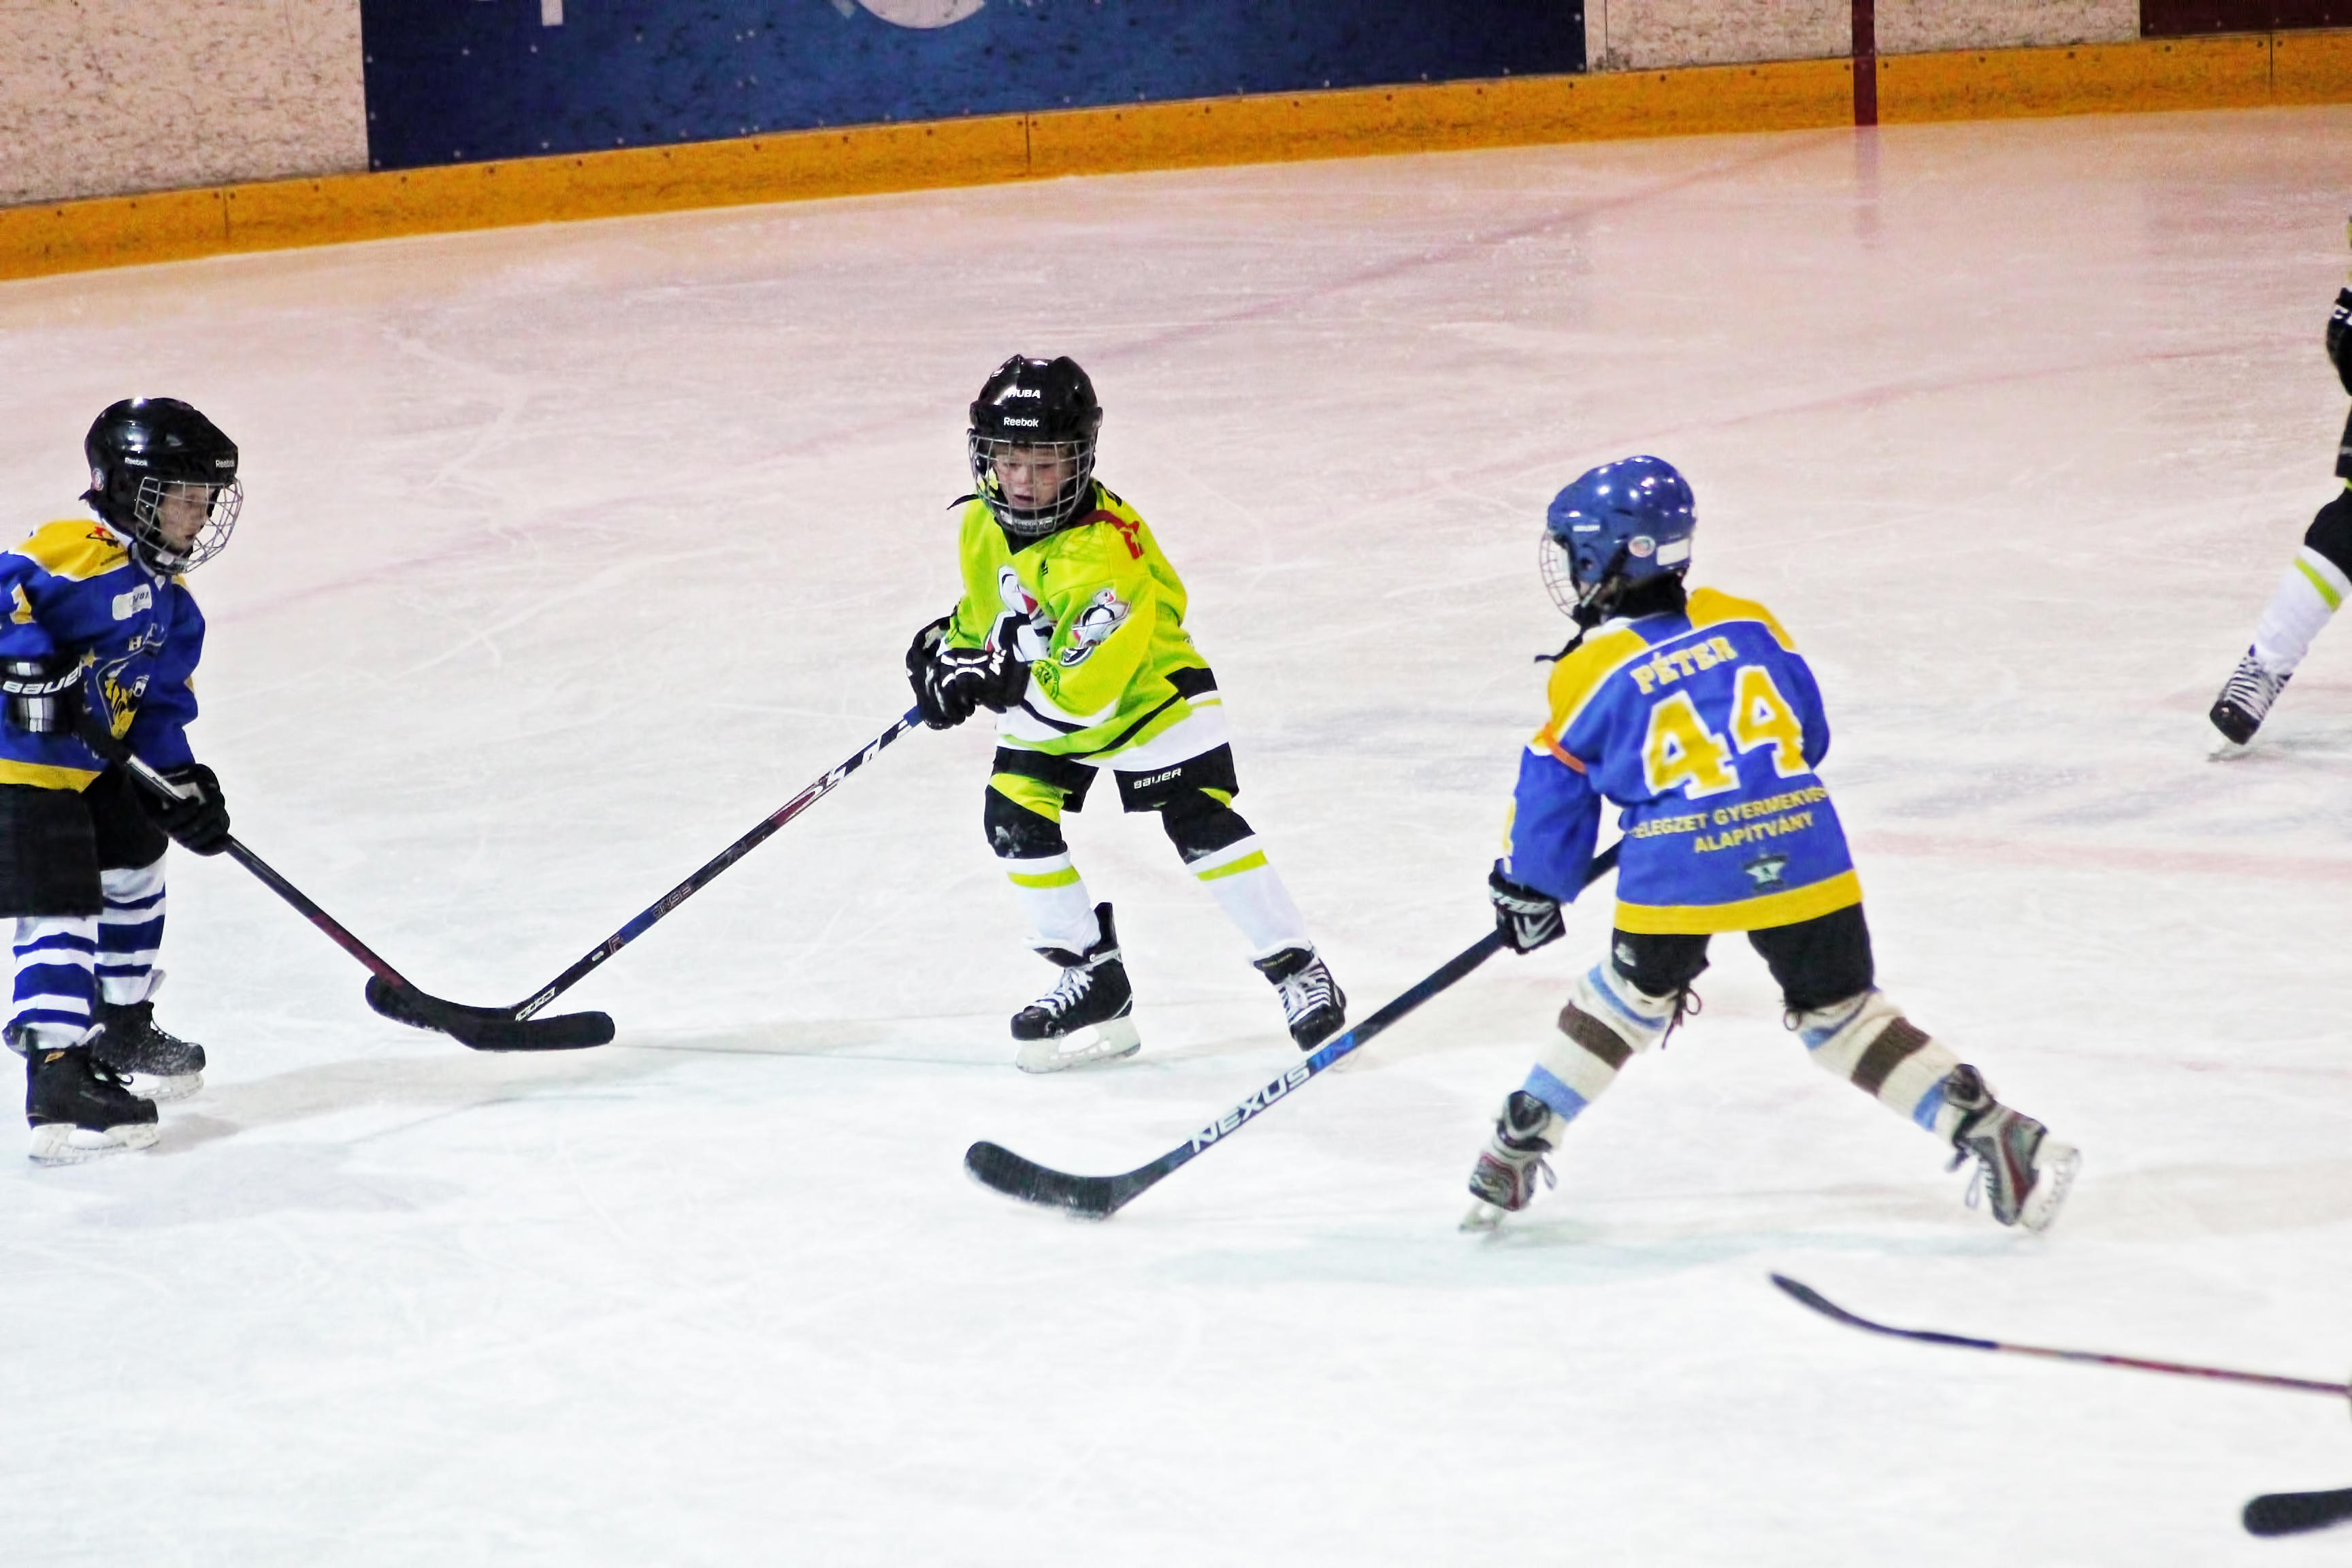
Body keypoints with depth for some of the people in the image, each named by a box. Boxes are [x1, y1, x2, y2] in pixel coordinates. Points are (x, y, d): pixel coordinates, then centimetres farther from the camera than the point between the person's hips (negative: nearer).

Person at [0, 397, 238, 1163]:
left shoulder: (170, 606, 11)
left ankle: (122, 1031, 43)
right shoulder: (82, 558, -21)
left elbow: (159, 711, 13)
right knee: (62, 909, -14)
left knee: (133, 870, 25)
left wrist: (180, 780, -2)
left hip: (89, 767, 11)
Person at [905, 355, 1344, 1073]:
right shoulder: (984, 522, -9)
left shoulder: (1102, 554, -35)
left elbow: (1085, 690, -37)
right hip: (1042, 708, 8)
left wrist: (994, 683, -32)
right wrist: (950, 643, 1)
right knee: (1015, 820, -6)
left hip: (1147, 692, -7)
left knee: (1202, 826, -15)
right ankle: (1094, 981, 6)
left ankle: (1297, 969, -5)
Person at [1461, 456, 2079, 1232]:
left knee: (1634, 993, 22)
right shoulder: (1746, 624, 13)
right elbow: (1809, 737, 23)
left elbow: (1554, 796, 9)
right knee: (1841, 1012, 15)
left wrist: (1528, 890, 24)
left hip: (1675, 876, -3)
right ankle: (1990, 1129, 4)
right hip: (1801, 855, 3)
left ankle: (1516, 1149, 27)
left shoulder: (1592, 673, 2)